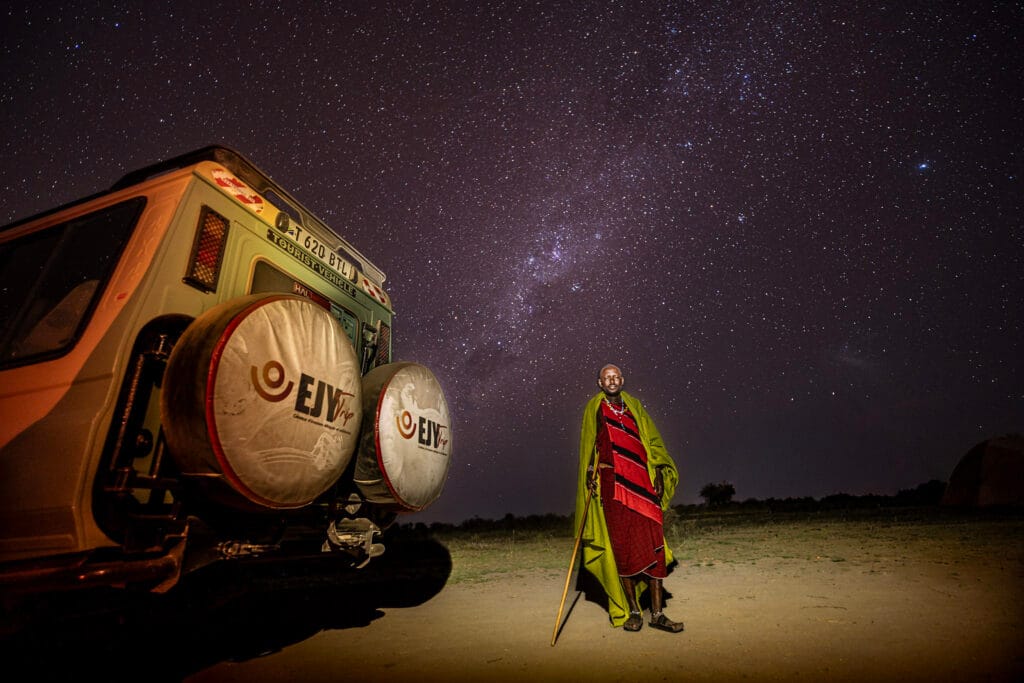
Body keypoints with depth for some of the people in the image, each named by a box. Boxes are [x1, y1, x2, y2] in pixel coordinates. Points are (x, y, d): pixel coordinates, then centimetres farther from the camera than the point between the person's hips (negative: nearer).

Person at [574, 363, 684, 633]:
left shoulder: (634, 407, 17)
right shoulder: (594, 408, 10)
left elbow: (652, 442, 13)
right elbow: (588, 447, 4)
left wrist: (658, 471, -1)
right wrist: (590, 474, -10)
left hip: (642, 484, 3)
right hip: (612, 486, -2)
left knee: (653, 546, 0)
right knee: (623, 547, 0)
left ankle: (657, 613, 9)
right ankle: (632, 611, 12)